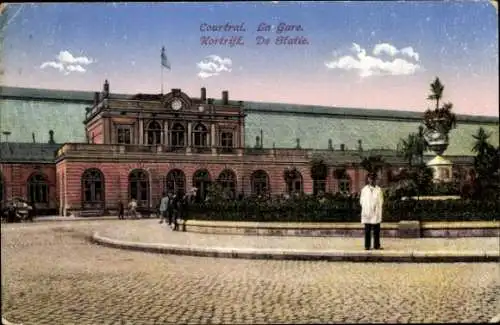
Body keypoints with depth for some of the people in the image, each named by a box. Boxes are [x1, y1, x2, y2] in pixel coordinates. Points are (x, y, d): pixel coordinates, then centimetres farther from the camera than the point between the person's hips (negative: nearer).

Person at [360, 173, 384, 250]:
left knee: (376, 230, 0)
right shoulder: (364, 189, 7)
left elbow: (381, 201, 7)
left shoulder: (378, 189, 5)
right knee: (367, 230, 2)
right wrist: (364, 208, 1)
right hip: (366, 213, 0)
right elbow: (361, 200, 10)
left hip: (376, 213, 0)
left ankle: (377, 245, 6)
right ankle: (367, 245, 6)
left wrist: (378, 208, -2)